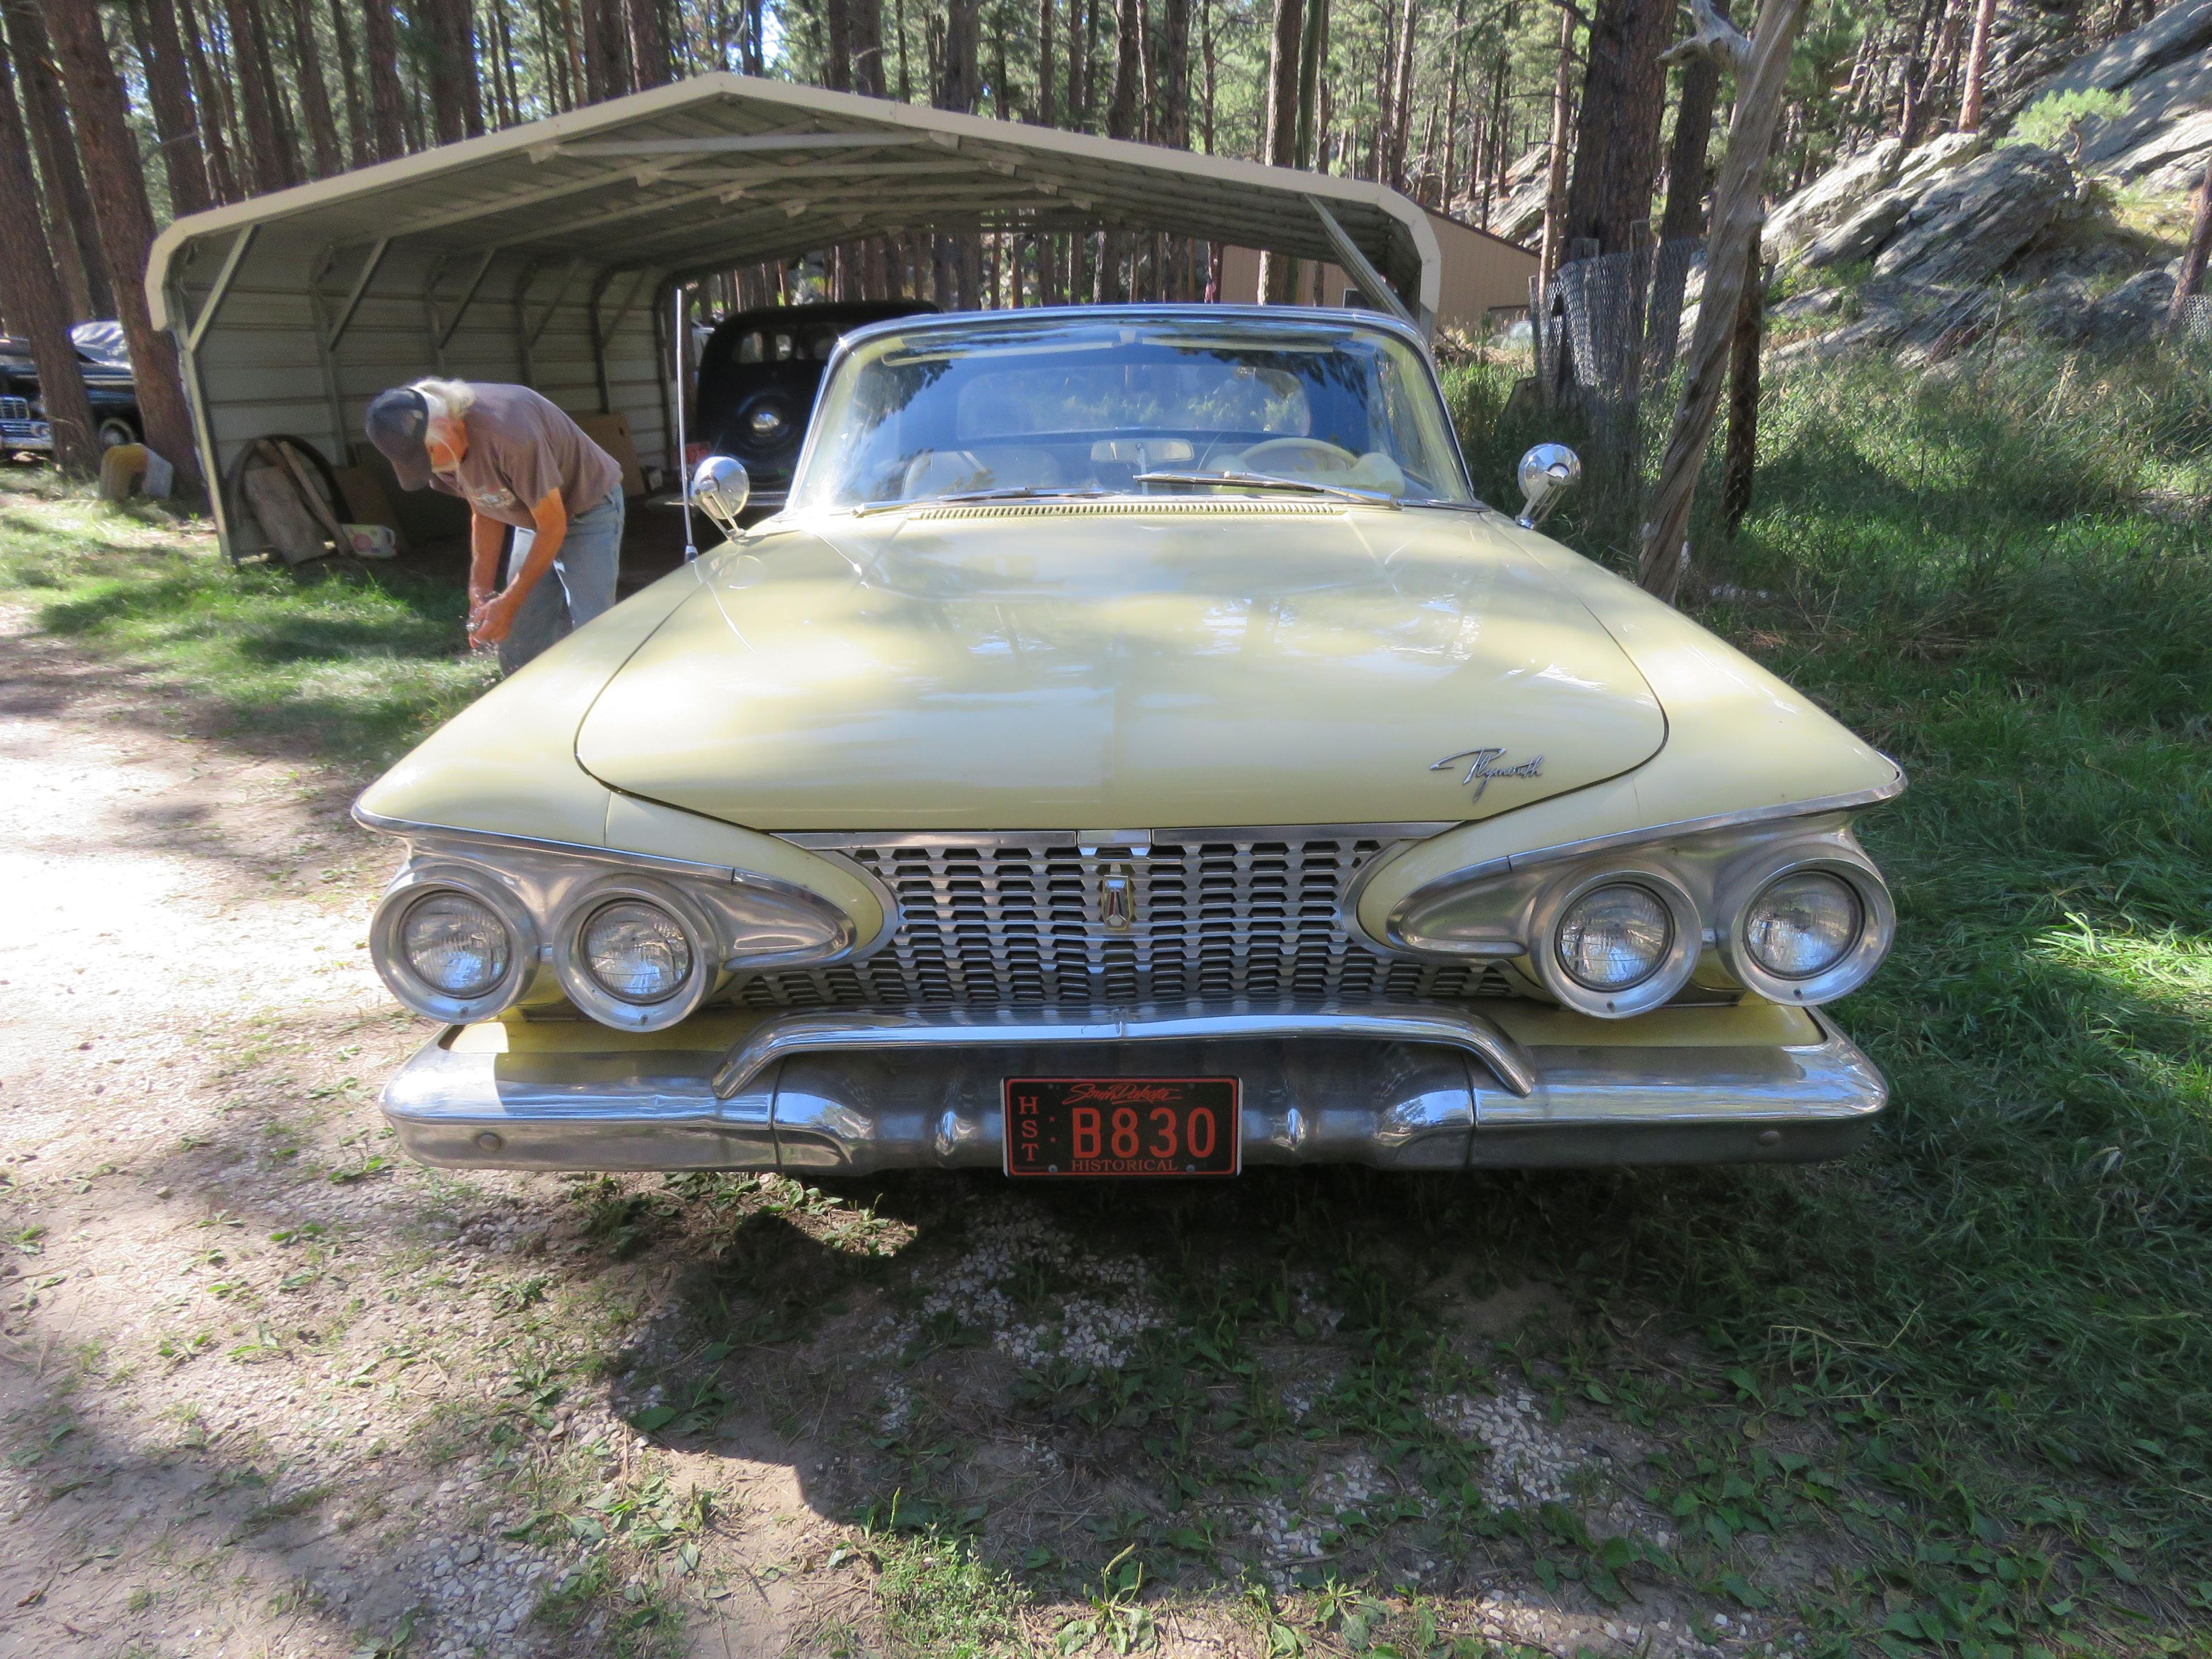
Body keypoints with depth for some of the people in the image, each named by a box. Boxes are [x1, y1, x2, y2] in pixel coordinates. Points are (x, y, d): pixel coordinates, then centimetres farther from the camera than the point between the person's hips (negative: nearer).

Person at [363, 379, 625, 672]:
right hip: (532, 518, 7)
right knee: (518, 658, 3)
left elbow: (552, 527, -26)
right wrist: (481, 590, -9)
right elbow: (485, 512, 3)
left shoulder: (508, 433, -35)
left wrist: (508, 604, -22)